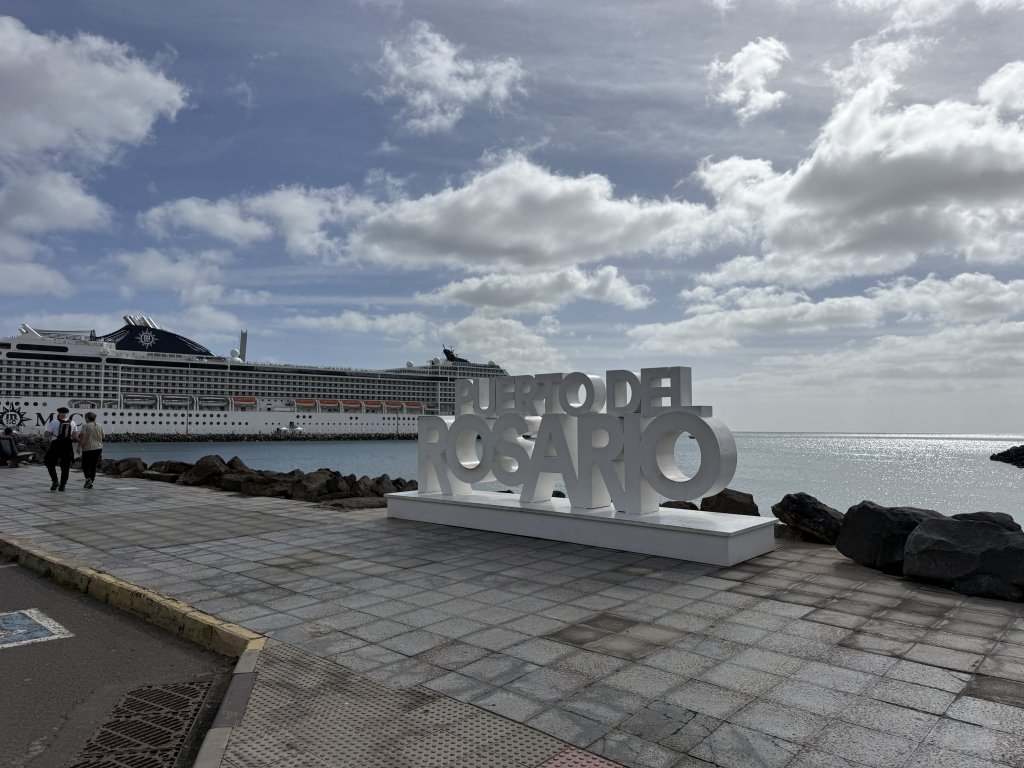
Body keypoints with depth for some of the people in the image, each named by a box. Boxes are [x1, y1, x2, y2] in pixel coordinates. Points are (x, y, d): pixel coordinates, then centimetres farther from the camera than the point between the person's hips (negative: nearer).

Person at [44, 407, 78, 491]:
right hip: (68, 447, 3)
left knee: (50, 464, 14)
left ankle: (55, 481, 3)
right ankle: (62, 485, 11)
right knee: (65, 467, 9)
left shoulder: (54, 422, -6)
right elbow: (75, 436, 4)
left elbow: (46, 434, -9)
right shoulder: (73, 423, 5)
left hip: (56, 446, -3)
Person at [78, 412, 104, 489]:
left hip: (87, 448, -4)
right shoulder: (100, 426, 7)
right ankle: (91, 482, 9)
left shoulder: (85, 426, -8)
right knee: (93, 466, 11)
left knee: (85, 465, 8)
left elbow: (82, 436, -14)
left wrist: (78, 446, -8)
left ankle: (88, 478, -14)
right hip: (98, 448, 4)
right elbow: (103, 437, 10)